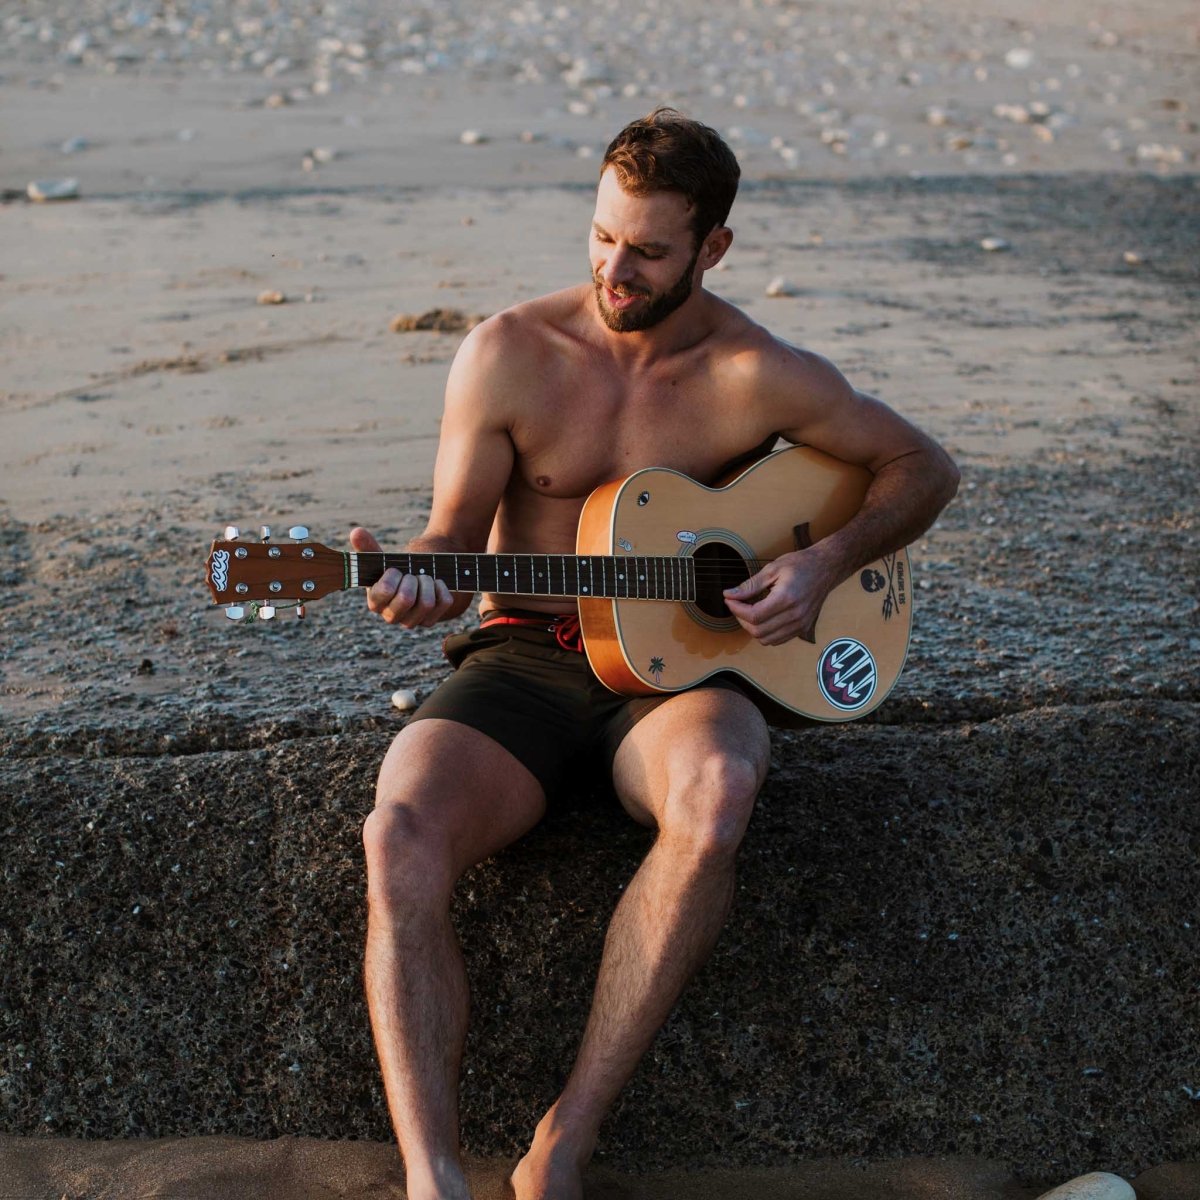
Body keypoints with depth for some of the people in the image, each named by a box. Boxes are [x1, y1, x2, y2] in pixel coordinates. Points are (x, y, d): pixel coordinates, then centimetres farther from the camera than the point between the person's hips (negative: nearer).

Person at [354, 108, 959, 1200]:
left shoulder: (758, 376, -2)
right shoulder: (510, 353, -1)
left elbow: (926, 467, 9)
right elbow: (458, 531, 4)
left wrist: (828, 562, -7)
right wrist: (419, 582, -19)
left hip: (680, 663, -1)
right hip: (523, 655, 1)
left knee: (715, 797, -38)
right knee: (402, 844, -30)